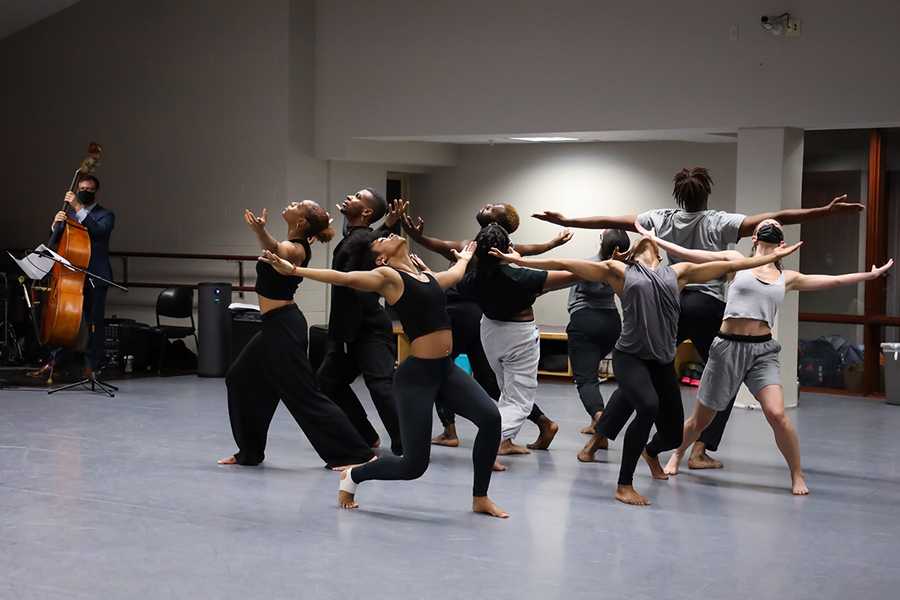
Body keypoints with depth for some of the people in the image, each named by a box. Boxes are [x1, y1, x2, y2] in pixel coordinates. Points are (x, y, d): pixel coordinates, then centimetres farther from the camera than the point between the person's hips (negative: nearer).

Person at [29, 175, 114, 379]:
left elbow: (99, 231, -19)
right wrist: (56, 225, -11)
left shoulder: (105, 215, 3)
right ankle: (55, 362, 6)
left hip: (95, 278, -4)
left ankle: (91, 366, 6)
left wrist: (78, 209, -24)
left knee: (94, 322, -1)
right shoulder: (69, 214, 17)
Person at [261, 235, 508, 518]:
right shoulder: (387, 276, -2)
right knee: (413, 465, -8)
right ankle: (353, 476, 21)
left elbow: (457, 272, 41)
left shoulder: (431, 278, 18)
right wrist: (293, 270, -21)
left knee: (490, 417, -18)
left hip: (446, 369, 7)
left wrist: (463, 258, 61)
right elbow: (344, 278, -12)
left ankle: (480, 498, 1)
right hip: (416, 374, -6)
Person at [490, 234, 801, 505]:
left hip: (663, 362, 4)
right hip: (629, 356, -4)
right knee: (648, 406, -31)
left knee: (673, 434, 6)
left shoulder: (677, 272, 16)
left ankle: (650, 452, 47)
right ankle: (624, 485, -15)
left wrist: (773, 256, 17)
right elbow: (564, 264, 8)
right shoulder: (620, 271, 10)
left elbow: (730, 265, 18)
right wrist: (520, 260, 5)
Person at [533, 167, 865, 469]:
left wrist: (566, 221, 16)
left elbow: (609, 221, 6)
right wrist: (828, 210, -14)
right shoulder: (718, 223, -7)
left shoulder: (662, 219, 3)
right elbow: (777, 218, -13)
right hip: (707, 307, -4)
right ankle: (700, 451, 0)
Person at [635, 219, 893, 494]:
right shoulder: (736, 261, 8)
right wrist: (653, 238, 5)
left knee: (776, 414, -18)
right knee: (700, 419, 8)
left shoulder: (787, 278, 13)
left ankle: (797, 476, 1)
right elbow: (687, 254, 7)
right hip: (728, 347, -1)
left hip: (763, 350, 1)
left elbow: (835, 280, 19)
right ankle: (677, 455, 38)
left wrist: (872, 274, 20)